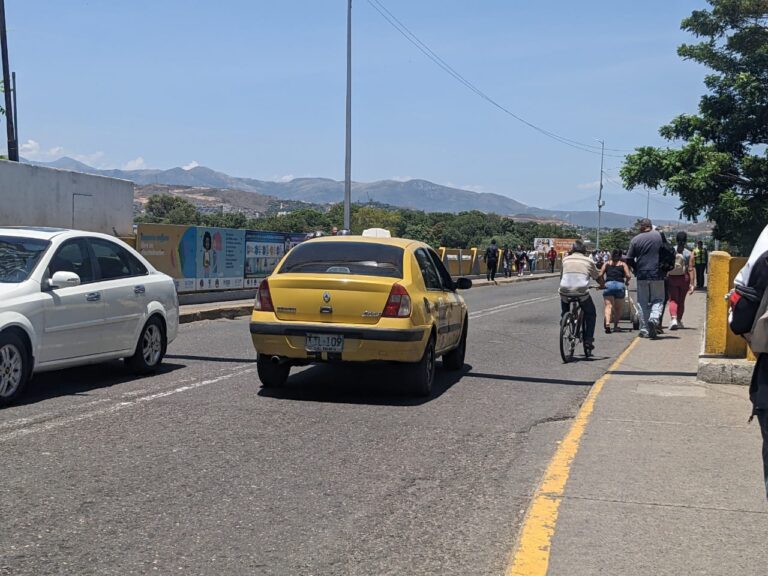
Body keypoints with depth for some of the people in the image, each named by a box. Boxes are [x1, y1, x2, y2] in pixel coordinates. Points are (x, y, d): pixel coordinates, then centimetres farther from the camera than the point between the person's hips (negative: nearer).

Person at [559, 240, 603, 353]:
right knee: (591, 314, 19)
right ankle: (588, 340, 12)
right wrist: (602, 285, 44)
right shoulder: (588, 261, 14)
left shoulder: (566, 259, 18)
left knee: (564, 312, 30)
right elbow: (597, 277, 23)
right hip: (581, 290, -2)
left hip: (565, 290, 2)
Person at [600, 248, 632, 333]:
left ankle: (607, 323, -29)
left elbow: (601, 274, 4)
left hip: (609, 284, 0)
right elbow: (628, 276, 1)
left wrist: (603, 282, 20)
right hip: (620, 285, 0)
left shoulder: (607, 263, 16)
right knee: (618, 308, 13)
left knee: (608, 305, -7)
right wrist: (626, 282, 20)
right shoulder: (623, 264, 14)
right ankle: (615, 326, 16)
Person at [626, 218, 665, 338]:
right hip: (657, 274, 0)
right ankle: (654, 318, -16)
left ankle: (644, 329, 7)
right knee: (658, 299, 11)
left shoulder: (635, 240, 0)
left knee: (643, 302, 8)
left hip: (642, 275, 1)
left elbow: (629, 259, 0)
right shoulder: (659, 236, 0)